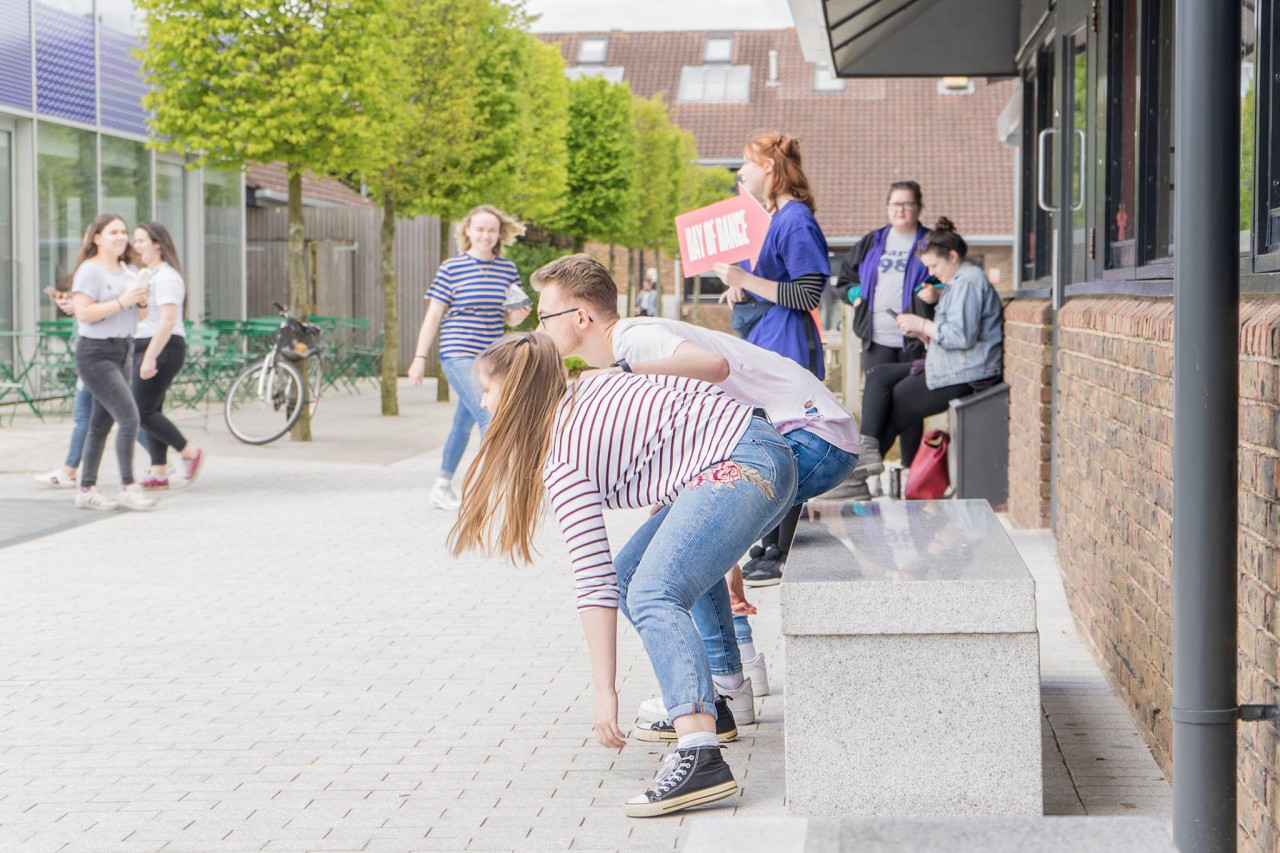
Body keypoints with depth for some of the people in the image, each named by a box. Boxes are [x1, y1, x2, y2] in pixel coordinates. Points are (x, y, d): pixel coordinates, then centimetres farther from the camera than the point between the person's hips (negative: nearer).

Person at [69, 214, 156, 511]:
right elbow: (84, 312, -20)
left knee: (101, 423, 10)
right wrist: (122, 301, -23)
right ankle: (128, 487, -10)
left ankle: (87, 489, 15)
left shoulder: (129, 270, 13)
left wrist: (142, 301, -3)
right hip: (96, 354, -8)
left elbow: (140, 314, 19)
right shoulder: (90, 270, -11)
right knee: (129, 417, -16)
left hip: (123, 352, 8)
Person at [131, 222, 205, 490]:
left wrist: (150, 357, -26)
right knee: (151, 411, 8)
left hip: (161, 349, -10)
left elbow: (168, 320, -22)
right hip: (147, 349, 10)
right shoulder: (149, 275, 19)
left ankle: (190, 452, -2)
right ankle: (159, 473, 10)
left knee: (143, 413, -11)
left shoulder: (166, 277, -14)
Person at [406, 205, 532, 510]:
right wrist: (420, 358, -3)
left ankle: (443, 487, 27)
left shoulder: (508, 270, 7)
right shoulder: (451, 268, -4)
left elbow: (511, 318, 13)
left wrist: (519, 315, -11)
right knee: (488, 417, -17)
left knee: (465, 421, 14)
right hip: (458, 355, -5)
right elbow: (433, 316, -1)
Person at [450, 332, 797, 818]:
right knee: (629, 578, 17)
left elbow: (592, 579, -13)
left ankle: (700, 757, -46)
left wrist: (605, 692, -12)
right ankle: (705, 710, 20)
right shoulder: (586, 390, 17)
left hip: (743, 468, -11)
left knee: (651, 595, -26)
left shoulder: (563, 459, -7)